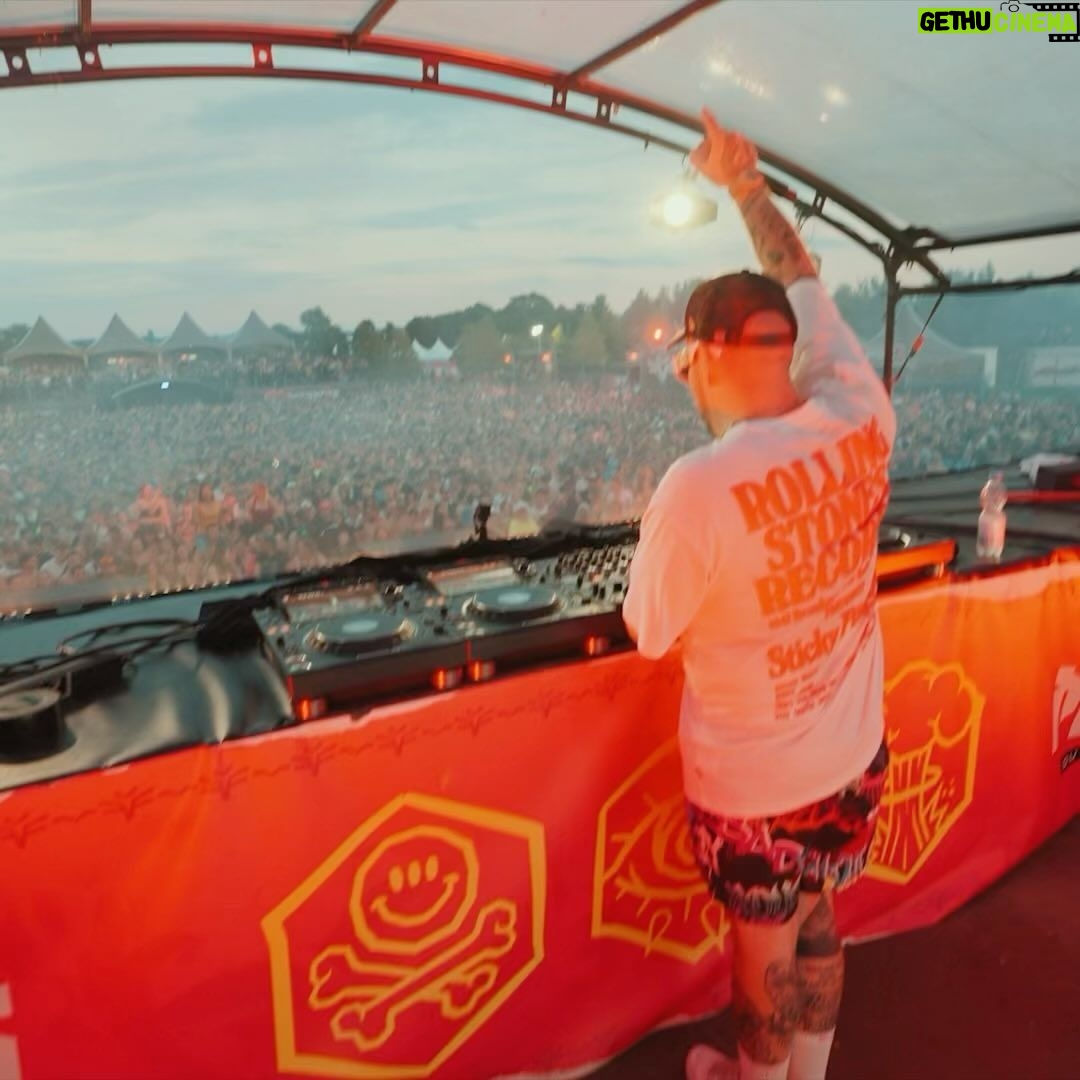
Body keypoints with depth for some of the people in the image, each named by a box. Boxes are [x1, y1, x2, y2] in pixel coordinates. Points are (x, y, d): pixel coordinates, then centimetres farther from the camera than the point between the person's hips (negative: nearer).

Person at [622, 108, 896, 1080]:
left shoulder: (698, 488, -30)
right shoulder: (861, 423, -14)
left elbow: (649, 635, -14)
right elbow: (807, 287, 4)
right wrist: (747, 184, 15)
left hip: (754, 784, -5)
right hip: (853, 758, 6)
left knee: (764, 950, 21)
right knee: (817, 926, 28)